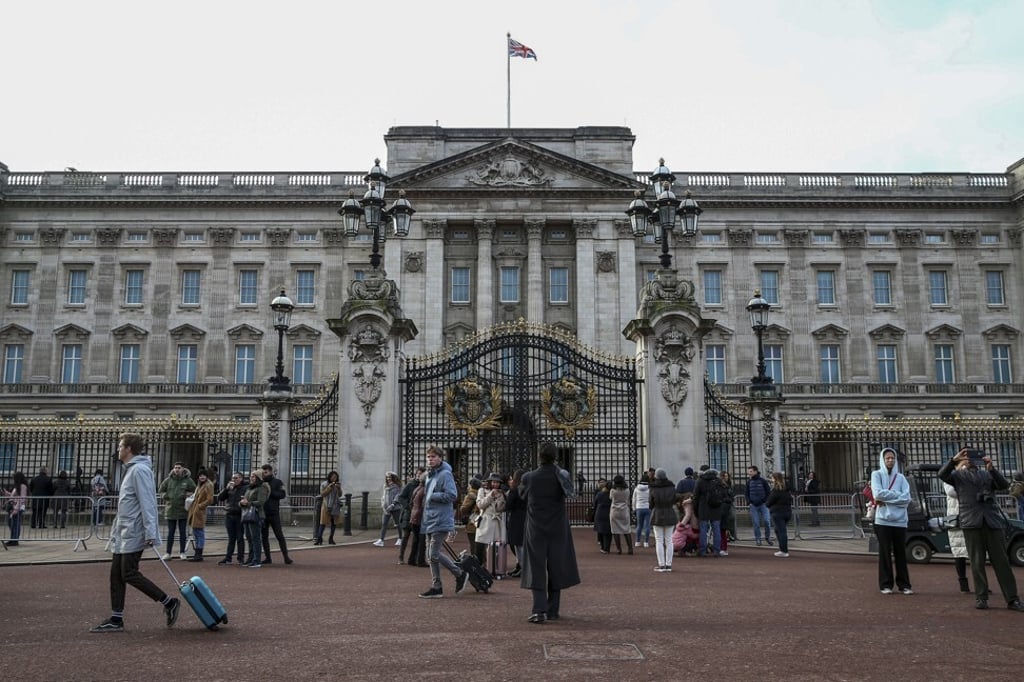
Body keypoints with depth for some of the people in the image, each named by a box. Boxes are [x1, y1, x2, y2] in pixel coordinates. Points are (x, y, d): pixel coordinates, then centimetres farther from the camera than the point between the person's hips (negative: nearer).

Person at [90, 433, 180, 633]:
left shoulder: (140, 469, -15)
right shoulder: (130, 470, 16)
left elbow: (147, 503, -21)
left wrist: (150, 533, -25)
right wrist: (117, 527, 21)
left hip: (133, 533, -10)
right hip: (123, 533, 10)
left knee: (129, 574, -9)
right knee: (116, 574, 9)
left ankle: (169, 602, -2)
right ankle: (116, 620, 14)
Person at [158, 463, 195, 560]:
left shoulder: (188, 480, -1)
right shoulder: (168, 480, 3)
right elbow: (161, 491, 13)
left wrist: (187, 495, -12)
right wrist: (166, 496, -3)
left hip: (183, 510, -1)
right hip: (170, 510, 1)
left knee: (182, 532, 6)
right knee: (170, 532, 6)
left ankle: (182, 552, 15)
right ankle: (168, 553, 12)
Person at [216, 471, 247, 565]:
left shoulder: (246, 488, -2)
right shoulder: (230, 488, 11)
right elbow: (219, 498, 6)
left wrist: (242, 502, -24)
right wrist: (226, 488, -5)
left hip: (240, 515, -4)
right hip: (229, 515, 4)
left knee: (240, 538, 2)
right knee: (231, 538, 10)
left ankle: (241, 558, 9)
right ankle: (228, 558, 14)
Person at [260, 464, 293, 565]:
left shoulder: (277, 482, 2)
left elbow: (282, 494, -9)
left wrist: (270, 491, -16)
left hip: (274, 513, -4)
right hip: (262, 513, 4)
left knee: (279, 535, -3)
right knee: (264, 536, 6)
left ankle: (286, 557, 0)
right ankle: (267, 557, 13)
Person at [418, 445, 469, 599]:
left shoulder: (445, 474, -12)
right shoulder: (429, 475, 16)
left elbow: (452, 495, -21)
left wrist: (432, 496, -15)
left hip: (440, 521, -9)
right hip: (430, 521, 9)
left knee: (434, 554, -9)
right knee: (431, 555, 10)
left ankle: (460, 574, 8)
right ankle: (436, 587, 17)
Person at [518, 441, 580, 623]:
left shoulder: (528, 477, -8)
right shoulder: (562, 476, -7)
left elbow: (522, 496, 9)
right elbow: (570, 493, 10)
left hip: (535, 529, -1)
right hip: (558, 529, 1)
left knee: (536, 569, 2)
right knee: (556, 568, 10)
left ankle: (539, 610, -10)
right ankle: (553, 610, 15)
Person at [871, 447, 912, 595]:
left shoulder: (900, 477, 12)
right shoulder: (877, 474, 4)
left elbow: (907, 498, -3)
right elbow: (877, 494, -12)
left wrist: (887, 498, -11)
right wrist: (897, 495, -6)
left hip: (900, 521, 3)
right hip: (883, 520, -2)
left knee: (900, 553, 4)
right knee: (885, 553, 1)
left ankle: (904, 584, 11)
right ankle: (885, 585, 6)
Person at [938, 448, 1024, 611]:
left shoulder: (988, 474, 19)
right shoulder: (958, 475, 13)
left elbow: (1004, 485, 3)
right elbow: (942, 475, -5)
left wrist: (991, 468, -11)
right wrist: (954, 460, -18)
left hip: (992, 521, 2)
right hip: (971, 522, -2)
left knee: (1001, 560, 0)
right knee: (977, 562, 0)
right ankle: (981, 597, 4)